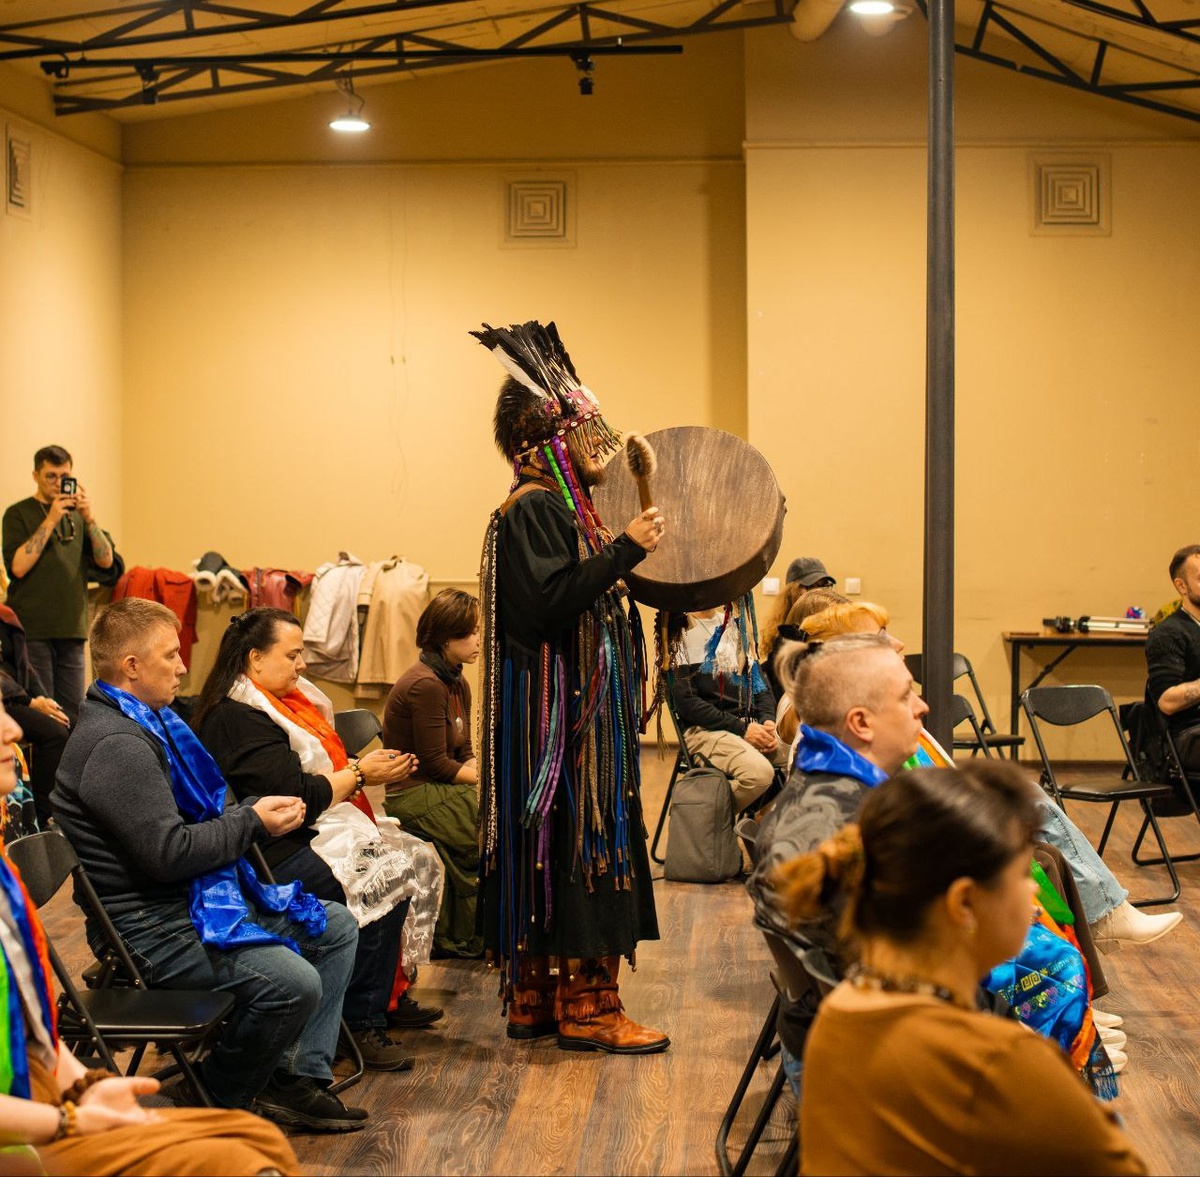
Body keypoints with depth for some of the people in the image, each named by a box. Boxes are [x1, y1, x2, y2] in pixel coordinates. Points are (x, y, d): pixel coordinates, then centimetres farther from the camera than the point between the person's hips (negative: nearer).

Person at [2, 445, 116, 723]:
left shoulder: (76, 514, 13)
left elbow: (105, 560, 5)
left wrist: (90, 519, -9)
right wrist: (51, 520, -15)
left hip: (72, 627, 4)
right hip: (33, 629, -4)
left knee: (74, 715, 6)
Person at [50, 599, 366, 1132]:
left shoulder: (147, 722, 15)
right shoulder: (115, 745, -21)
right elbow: (169, 851, -26)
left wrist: (260, 809, 4)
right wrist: (253, 822, -13)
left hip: (195, 898, 12)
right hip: (150, 928, -12)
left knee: (336, 928, 12)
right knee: (293, 982, -27)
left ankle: (296, 1079, 6)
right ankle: (216, 1102, -3)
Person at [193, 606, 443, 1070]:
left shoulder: (289, 700, 17)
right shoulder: (237, 718, -15)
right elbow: (297, 797, -20)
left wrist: (370, 766, 4)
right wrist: (360, 775, -9)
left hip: (317, 833, 10)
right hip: (274, 859, -10)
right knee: (384, 880, -24)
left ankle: (390, 994, 6)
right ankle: (362, 1025, -13)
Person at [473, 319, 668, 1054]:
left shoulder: (563, 505, 17)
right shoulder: (533, 509, -13)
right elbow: (549, 601, -24)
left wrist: (632, 555, 21)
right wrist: (622, 552, -24)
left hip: (583, 709, 11)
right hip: (560, 710, -11)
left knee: (564, 847, 12)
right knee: (577, 842, -8)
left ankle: (538, 998, 17)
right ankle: (586, 1007, -3)